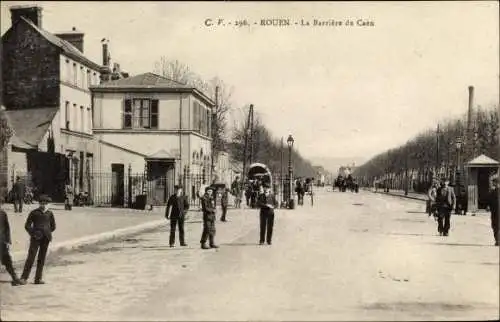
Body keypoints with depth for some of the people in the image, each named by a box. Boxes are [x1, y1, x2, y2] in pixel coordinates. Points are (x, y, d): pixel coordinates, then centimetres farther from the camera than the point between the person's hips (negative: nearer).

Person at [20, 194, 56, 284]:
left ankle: (38, 279, 10)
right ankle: (24, 277, -3)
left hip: (45, 239, 3)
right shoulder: (34, 213, 0)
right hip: (36, 238, -3)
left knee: (41, 259, 5)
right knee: (31, 257, -8)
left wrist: (47, 233, 9)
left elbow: (53, 226, 20)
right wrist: (33, 234, -6)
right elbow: (27, 226, 3)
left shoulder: (50, 214, 8)